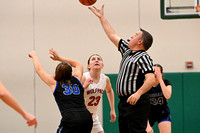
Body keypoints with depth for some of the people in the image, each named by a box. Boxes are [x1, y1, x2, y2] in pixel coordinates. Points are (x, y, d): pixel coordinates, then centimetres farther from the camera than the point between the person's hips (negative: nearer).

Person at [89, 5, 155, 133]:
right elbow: (113, 35, 27)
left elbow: (151, 79, -23)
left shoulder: (143, 57, -10)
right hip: (124, 102, 10)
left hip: (136, 102, -10)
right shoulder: (127, 51, 18)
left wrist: (138, 93, -36)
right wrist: (102, 17, 30)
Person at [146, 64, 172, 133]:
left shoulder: (166, 83, -15)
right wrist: (147, 125, -33)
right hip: (149, 113, 0)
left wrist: (160, 79, -37)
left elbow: (167, 96, -37)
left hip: (163, 112, 0)